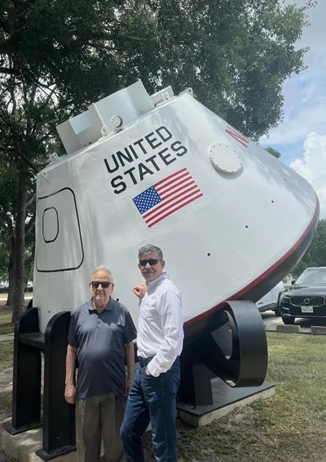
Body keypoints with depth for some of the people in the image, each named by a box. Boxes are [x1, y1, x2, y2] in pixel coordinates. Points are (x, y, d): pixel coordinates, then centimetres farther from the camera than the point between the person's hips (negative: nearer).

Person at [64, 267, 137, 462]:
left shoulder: (122, 312, -4)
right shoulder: (79, 314, 2)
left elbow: (129, 347, 1)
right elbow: (72, 350, 6)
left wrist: (131, 377, -2)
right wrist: (69, 383, 4)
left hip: (115, 388, -2)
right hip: (86, 388, 2)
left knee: (115, 437, 14)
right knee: (87, 438, 18)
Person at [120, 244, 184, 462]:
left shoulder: (167, 291, -17)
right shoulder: (150, 290, 12)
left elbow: (174, 338, -23)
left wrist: (154, 369, -15)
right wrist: (144, 298, 15)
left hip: (160, 371, -9)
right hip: (144, 368, 9)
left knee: (163, 438, 8)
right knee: (128, 432, 20)